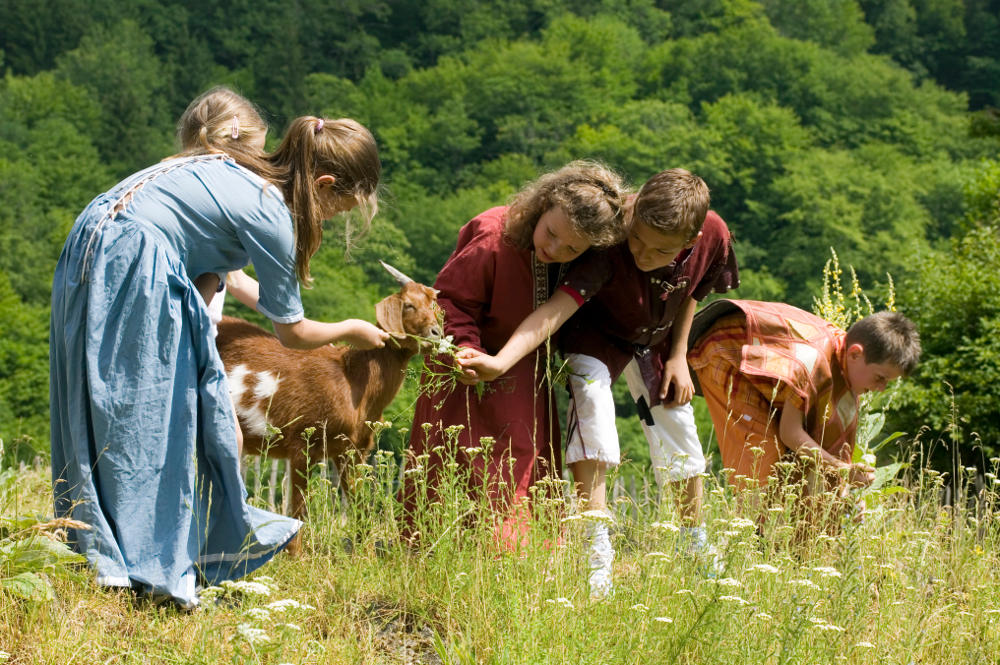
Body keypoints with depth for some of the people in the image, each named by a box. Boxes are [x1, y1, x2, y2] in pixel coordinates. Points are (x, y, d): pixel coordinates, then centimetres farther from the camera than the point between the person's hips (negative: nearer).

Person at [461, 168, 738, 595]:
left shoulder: (713, 237, -27)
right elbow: (556, 309, -50)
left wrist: (678, 357, -4)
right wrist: (499, 362, -63)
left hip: (656, 340, 4)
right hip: (596, 333, -4)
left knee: (680, 444, 5)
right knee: (590, 393, -32)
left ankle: (698, 554, 33)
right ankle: (597, 558, -31)